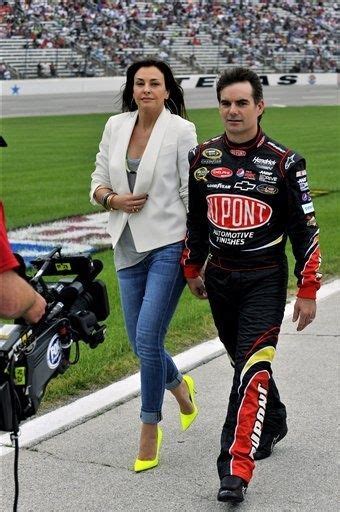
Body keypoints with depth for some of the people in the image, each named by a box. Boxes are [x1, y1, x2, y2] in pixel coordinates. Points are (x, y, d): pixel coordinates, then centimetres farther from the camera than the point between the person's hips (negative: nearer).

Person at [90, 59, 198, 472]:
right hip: (128, 248, 5)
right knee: (140, 343, 10)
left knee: (147, 339, -12)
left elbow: (193, 194, -7)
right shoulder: (115, 126, 7)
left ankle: (149, 431, 3)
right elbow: (98, 181, 13)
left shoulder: (181, 131, -7)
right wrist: (113, 199, -9)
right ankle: (179, 386, 42)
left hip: (169, 245, -5)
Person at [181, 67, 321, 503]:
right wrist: (192, 268, 20)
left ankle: (235, 468, -16)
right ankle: (272, 424, 42)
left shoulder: (283, 162, -8)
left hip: (264, 281, -4)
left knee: (253, 368, -14)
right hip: (219, 278, 5)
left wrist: (307, 291, -6)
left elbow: (305, 229, -4)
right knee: (242, 361, 17)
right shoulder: (203, 157, 3)